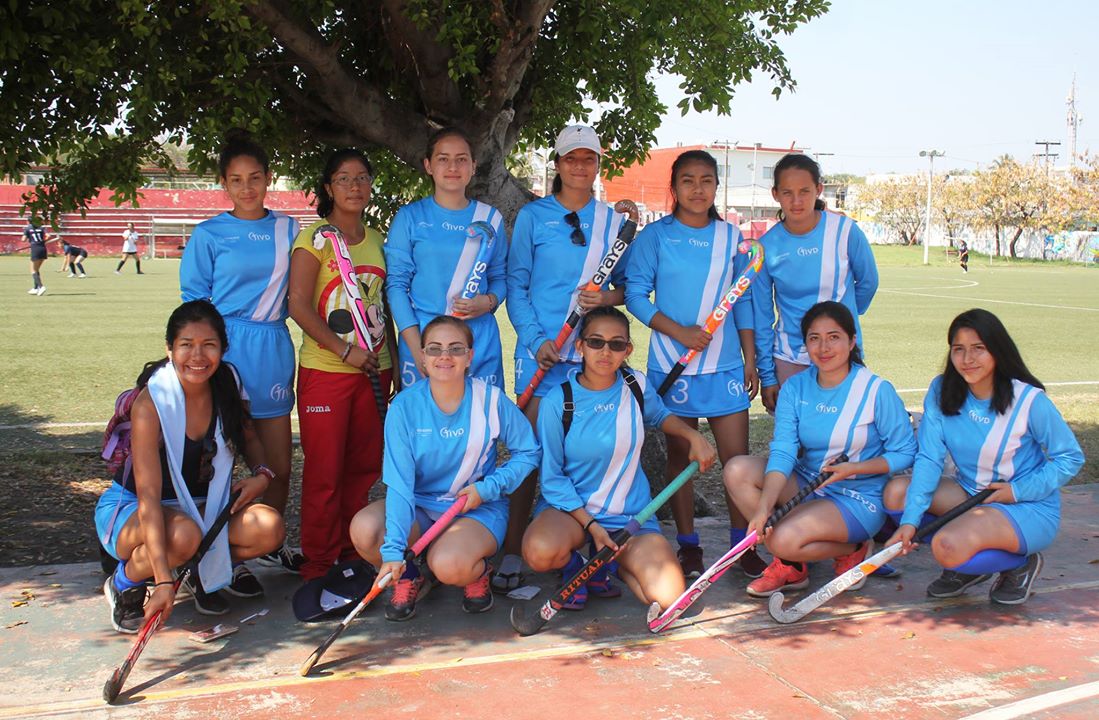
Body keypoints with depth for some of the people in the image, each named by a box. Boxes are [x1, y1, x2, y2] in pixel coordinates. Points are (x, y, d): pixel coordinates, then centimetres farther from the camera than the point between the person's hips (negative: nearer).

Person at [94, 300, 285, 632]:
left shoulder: (228, 385, -10)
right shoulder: (151, 403, -26)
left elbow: (248, 436, 12)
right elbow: (148, 495, -31)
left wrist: (261, 473, -11)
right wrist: (163, 580, -39)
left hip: (202, 505, 5)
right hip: (130, 510, -5)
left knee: (269, 528, -22)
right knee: (184, 536, -38)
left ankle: (204, 571, 7)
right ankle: (124, 583, -6)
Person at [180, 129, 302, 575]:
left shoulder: (287, 229, 9)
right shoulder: (209, 235, 0)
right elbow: (194, 303, 2)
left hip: (274, 350, 3)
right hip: (227, 350, -3)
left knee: (279, 467, 9)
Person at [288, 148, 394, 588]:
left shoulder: (377, 240, 13)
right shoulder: (315, 237, -4)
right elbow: (298, 305, -12)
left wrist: (393, 363, 13)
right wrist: (345, 351, -15)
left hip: (373, 370, 5)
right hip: (325, 371, -5)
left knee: (364, 467, 9)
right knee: (324, 472, -1)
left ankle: (352, 554, 22)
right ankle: (318, 564, 10)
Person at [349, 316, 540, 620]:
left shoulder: (491, 400, -12)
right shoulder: (404, 406, -12)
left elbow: (528, 452, 0)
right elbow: (399, 482, -19)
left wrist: (488, 488, -15)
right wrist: (393, 550, -30)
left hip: (478, 509, -2)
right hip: (419, 507, 2)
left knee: (448, 565, -33)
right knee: (364, 529, -28)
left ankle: (478, 572, 7)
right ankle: (407, 576, 6)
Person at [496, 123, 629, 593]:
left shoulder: (613, 220, 11)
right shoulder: (533, 216, 6)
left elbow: (629, 285, 14)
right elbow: (516, 285, 4)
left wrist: (609, 297, -9)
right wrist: (535, 340, -9)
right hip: (541, 350, -2)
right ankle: (512, 553, 4)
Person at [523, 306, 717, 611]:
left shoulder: (636, 385, -2)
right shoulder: (557, 401, -12)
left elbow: (660, 416, 22)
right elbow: (552, 477, -9)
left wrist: (693, 436, 2)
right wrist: (590, 525, -18)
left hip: (631, 513, 3)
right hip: (572, 506, -3)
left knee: (669, 595, -19)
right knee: (540, 552, -38)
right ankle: (574, 564, 2)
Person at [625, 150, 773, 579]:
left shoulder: (731, 237, 8)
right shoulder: (656, 236, -1)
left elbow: (744, 302, 11)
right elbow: (636, 294, -5)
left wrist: (751, 359, 7)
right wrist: (678, 332, -15)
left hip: (725, 363, 2)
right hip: (672, 364, -2)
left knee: (737, 456, 1)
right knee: (680, 455, 7)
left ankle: (743, 545, 14)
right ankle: (688, 547, 17)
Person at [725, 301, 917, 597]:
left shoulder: (877, 391, -13)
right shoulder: (795, 387, -2)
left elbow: (905, 453, -9)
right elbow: (782, 451, -13)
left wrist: (853, 468, -23)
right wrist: (764, 507, -28)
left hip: (859, 500, -5)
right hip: (806, 484, 6)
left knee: (784, 540, -28)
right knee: (737, 470, -16)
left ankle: (852, 549, 4)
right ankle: (789, 563, -4)